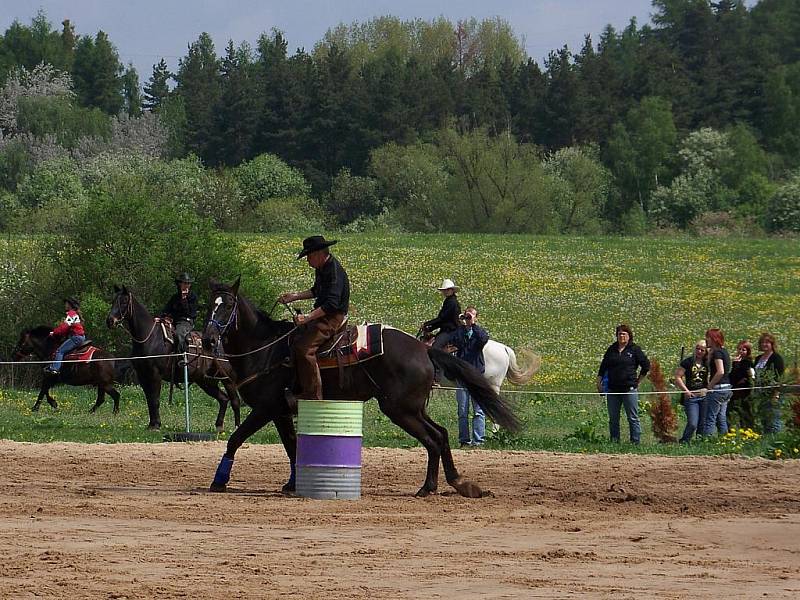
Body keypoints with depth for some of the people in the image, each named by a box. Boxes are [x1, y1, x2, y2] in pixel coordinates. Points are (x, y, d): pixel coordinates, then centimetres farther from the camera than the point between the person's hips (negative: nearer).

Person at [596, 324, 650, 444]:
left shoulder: (635, 350, 0)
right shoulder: (612, 349, 12)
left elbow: (646, 365, 4)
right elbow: (603, 367, 16)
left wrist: (637, 380, 5)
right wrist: (599, 382, 9)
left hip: (629, 389, -4)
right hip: (613, 388, 4)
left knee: (633, 418, -3)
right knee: (613, 418, 8)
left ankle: (635, 442, -1)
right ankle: (614, 441, 13)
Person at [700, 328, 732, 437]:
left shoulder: (717, 352, -13)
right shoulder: (724, 351, 15)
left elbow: (720, 372, -23)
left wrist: (709, 386, -16)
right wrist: (710, 353, 16)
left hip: (717, 389, -9)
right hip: (727, 388, 9)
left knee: (710, 419, -9)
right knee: (721, 419, 12)